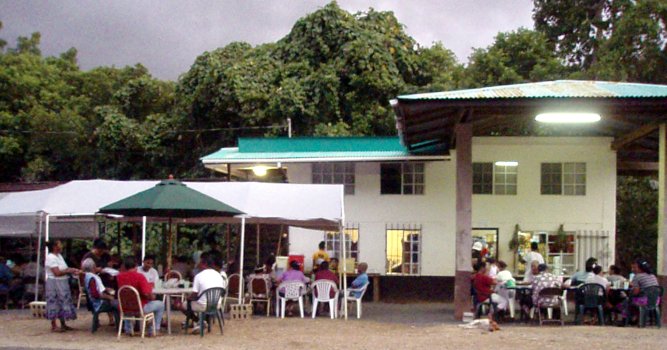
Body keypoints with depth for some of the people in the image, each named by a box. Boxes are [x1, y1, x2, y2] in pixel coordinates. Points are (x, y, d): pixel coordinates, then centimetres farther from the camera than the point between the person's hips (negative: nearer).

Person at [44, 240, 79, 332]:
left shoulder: (59, 256, 14)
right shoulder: (51, 257, -16)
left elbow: (64, 269, 14)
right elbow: (57, 273, -22)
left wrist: (73, 270, -1)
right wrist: (69, 271, -15)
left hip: (62, 283, 9)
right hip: (54, 283, -9)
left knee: (62, 303, 12)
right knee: (54, 304, -4)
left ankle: (63, 324, 19)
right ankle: (53, 326, 1)